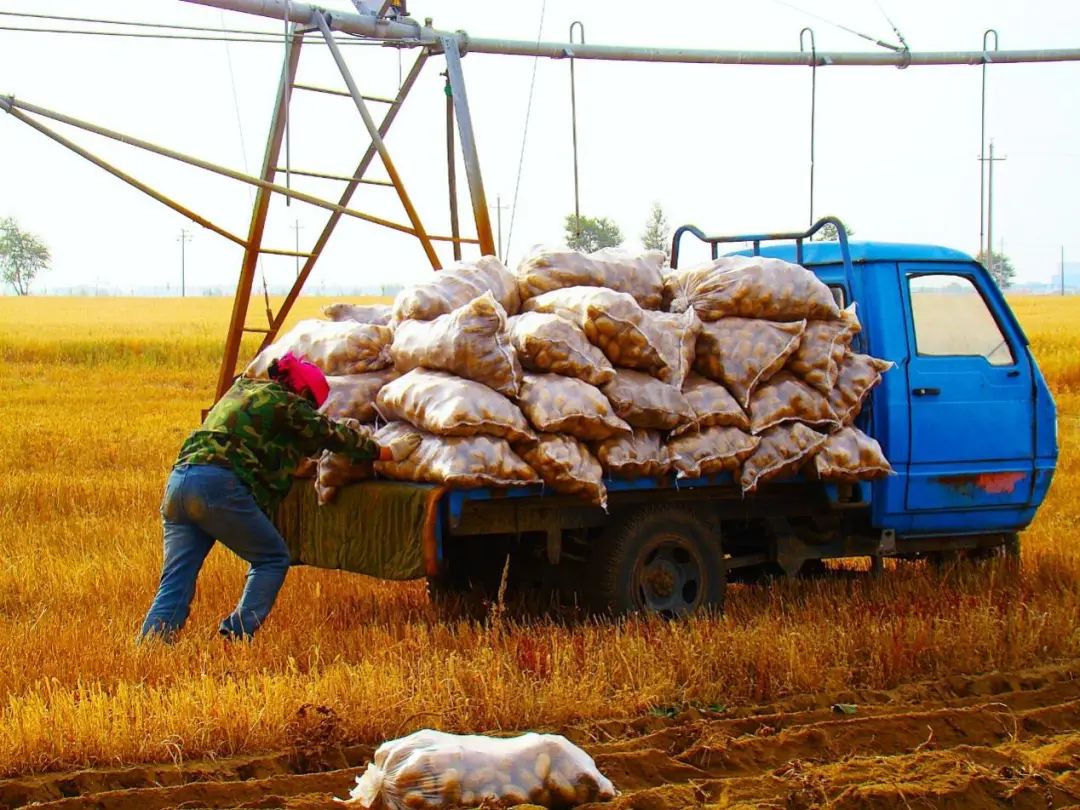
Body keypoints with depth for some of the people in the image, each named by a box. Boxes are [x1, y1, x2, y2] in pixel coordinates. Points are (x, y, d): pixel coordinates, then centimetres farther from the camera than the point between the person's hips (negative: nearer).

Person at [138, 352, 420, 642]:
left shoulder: (241, 389, 29)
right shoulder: (285, 403, 6)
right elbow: (332, 435, 12)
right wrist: (387, 452, 23)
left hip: (177, 481, 8)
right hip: (218, 484, -8)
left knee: (175, 586, 4)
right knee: (272, 559, 8)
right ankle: (236, 635, -4)